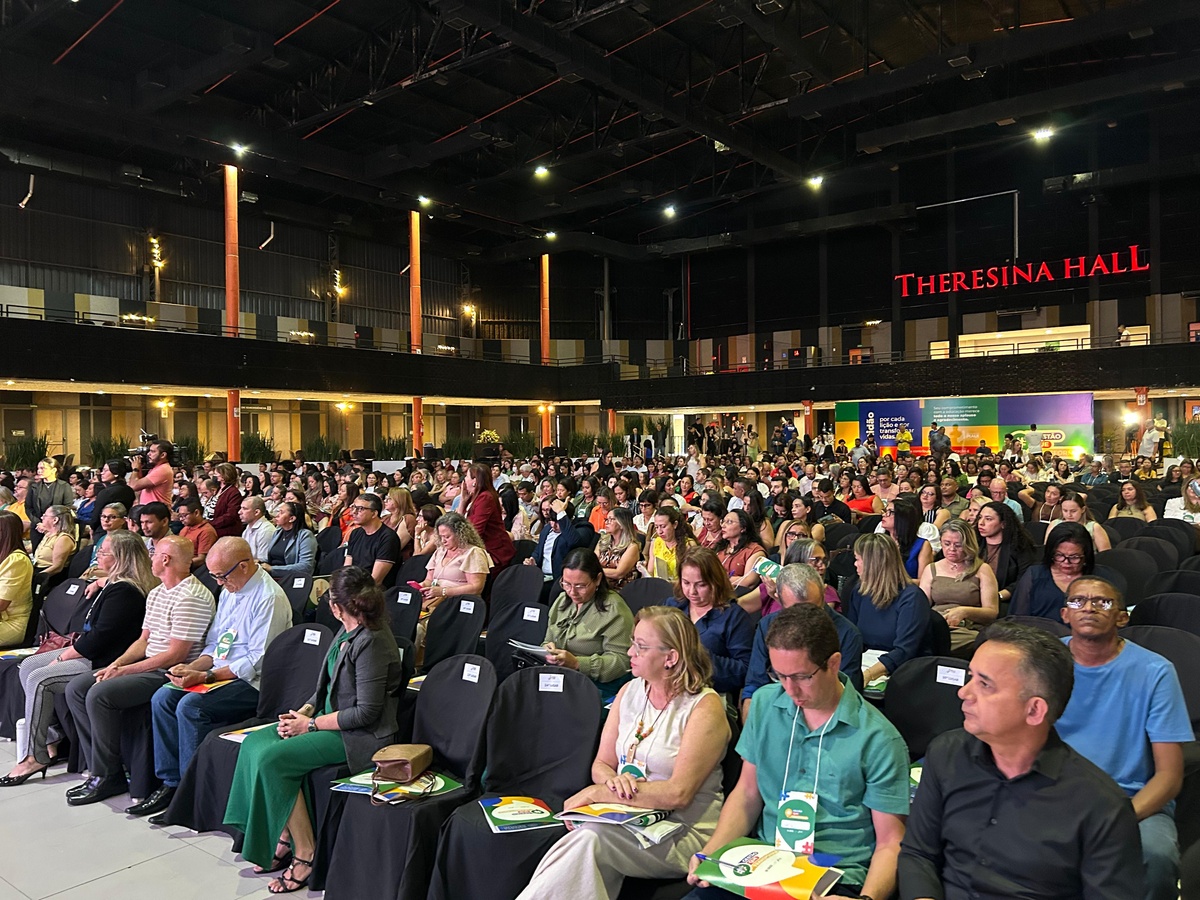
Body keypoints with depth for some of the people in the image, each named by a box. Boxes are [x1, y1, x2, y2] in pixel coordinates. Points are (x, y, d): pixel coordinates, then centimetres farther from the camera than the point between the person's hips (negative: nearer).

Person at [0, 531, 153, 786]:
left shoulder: (123, 592, -22)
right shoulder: (116, 584, 12)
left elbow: (101, 636, -23)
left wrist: (63, 657, -13)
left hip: (102, 663, -12)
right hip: (90, 652, 12)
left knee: (39, 679, -18)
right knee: (28, 666, 9)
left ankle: (35, 756, -8)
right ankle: (48, 739, 7)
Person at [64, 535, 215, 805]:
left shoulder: (191, 598, -19)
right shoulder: (156, 593, 15)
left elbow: (176, 654, -21)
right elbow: (143, 641, 17)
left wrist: (125, 671, -15)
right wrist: (116, 664, -1)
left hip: (171, 673, -11)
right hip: (147, 666, 11)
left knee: (100, 694, -23)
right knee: (76, 688, 4)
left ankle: (107, 777, -8)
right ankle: (98, 768, 5)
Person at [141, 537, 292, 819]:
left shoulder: (270, 598, -17)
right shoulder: (229, 591, 12)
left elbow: (258, 662, -21)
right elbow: (214, 644, 19)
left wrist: (205, 676, -21)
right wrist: (192, 667, -1)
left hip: (253, 683, -9)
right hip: (221, 674, 9)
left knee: (190, 706, -25)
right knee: (162, 698, -7)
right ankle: (170, 783, 1)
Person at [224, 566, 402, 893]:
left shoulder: (371, 643, -23)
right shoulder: (347, 631, 6)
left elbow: (367, 712, -22)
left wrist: (311, 724, -16)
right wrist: (305, 710, 0)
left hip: (359, 735, -10)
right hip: (330, 718, 10)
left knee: (272, 758, -20)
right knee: (254, 742, -1)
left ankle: (304, 854, -7)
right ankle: (284, 837, 4)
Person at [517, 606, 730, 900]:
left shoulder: (705, 707, -11)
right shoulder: (630, 692, 9)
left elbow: (678, 794, -18)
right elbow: (601, 765, 11)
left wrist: (595, 793, -17)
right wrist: (613, 780, -14)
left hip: (682, 833, -4)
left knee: (588, 840, -31)